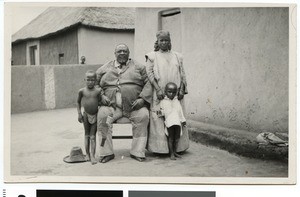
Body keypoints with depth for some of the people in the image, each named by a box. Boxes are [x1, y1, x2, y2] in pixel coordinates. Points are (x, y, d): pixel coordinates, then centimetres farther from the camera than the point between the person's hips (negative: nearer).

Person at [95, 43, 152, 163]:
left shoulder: (138, 67, 15)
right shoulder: (105, 69, 17)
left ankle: (137, 152, -20)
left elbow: (148, 83, 7)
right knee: (102, 114, -28)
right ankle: (106, 153, -19)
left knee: (143, 115, -29)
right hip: (112, 105, 1)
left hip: (134, 105, 0)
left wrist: (142, 98, -9)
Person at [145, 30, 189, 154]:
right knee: (159, 119, -8)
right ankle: (160, 147, -2)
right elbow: (149, 73, -2)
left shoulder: (177, 56, 18)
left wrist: (182, 89, -3)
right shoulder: (152, 56, 9)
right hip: (159, 93, -3)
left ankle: (177, 147, 8)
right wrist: (158, 89, -14)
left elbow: (182, 74, 12)